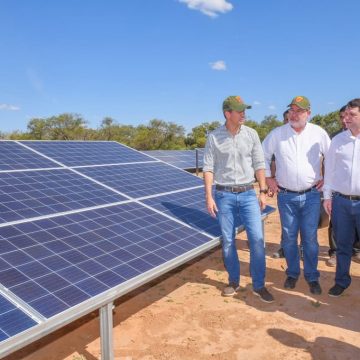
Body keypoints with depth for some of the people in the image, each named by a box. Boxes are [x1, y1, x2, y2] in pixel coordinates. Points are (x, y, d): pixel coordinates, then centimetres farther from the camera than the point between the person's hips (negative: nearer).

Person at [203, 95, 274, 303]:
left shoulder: (251, 134, 2)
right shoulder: (214, 137, -3)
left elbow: (259, 164, 5)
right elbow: (209, 168, -3)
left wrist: (263, 191, 1)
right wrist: (209, 196, -9)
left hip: (248, 194, 1)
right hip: (224, 195, -1)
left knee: (257, 239, -3)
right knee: (228, 241, 8)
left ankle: (259, 286, 13)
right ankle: (234, 281, 27)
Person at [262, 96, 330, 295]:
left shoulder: (319, 133, -1)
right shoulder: (277, 133, -2)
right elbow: (263, 156, 8)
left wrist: (326, 178, 6)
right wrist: (268, 178, 4)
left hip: (311, 195, 0)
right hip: (286, 196, 0)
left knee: (310, 239, 6)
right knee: (289, 238, 9)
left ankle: (312, 276, 23)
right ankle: (292, 273, 28)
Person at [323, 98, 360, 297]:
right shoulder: (338, 140, 6)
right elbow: (329, 169, 9)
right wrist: (327, 196, 6)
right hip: (340, 200, 2)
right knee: (342, 245, 13)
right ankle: (341, 281, 27)